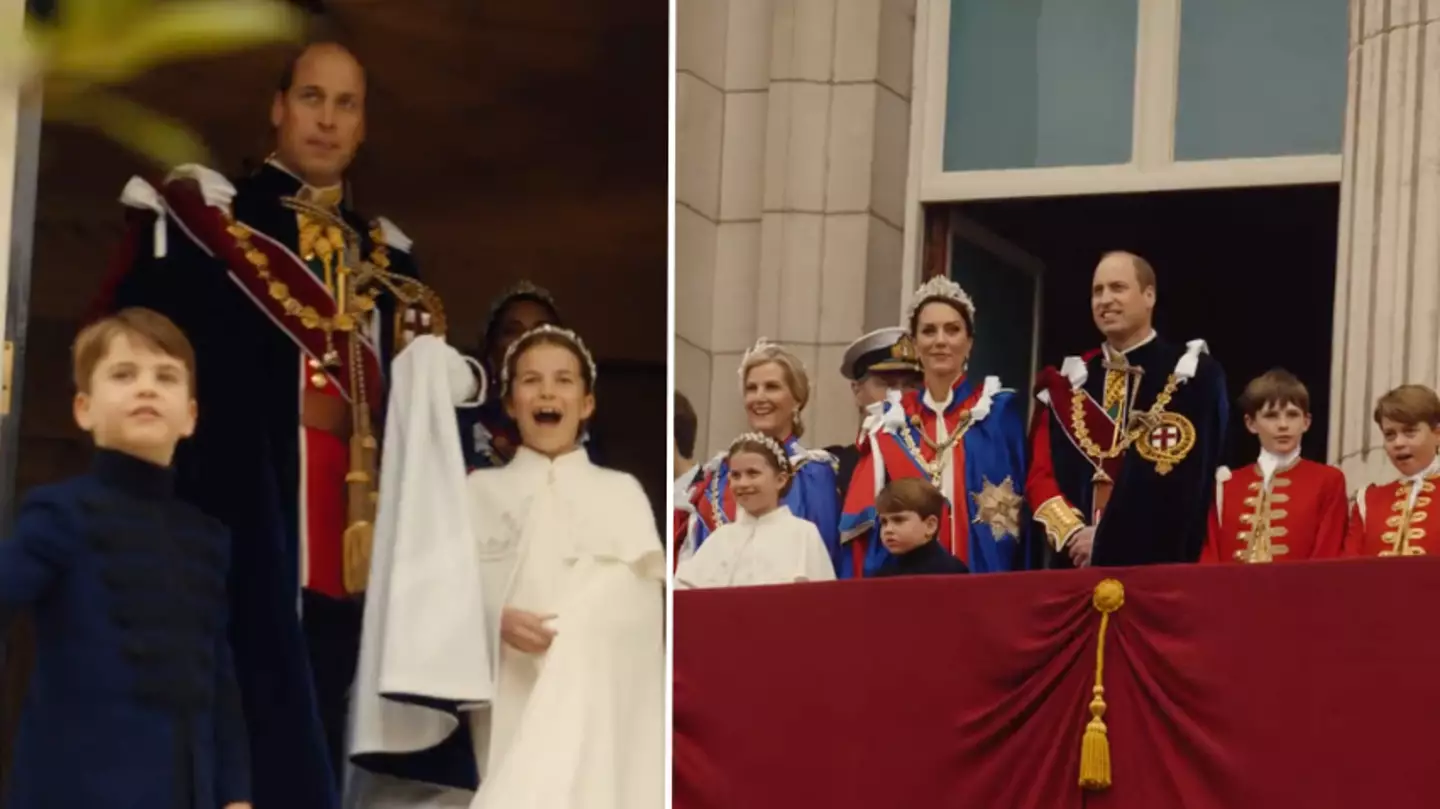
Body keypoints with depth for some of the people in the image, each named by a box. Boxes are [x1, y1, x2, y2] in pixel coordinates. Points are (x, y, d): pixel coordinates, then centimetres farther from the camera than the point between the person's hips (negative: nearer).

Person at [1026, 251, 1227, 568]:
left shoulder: (1194, 375, 0)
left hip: (1157, 565, -4)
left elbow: (1185, 480, -9)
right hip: (1073, 566, 4)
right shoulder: (1066, 382, 13)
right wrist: (1073, 533, -11)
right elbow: (1040, 473, 7)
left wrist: (1106, 539, -12)